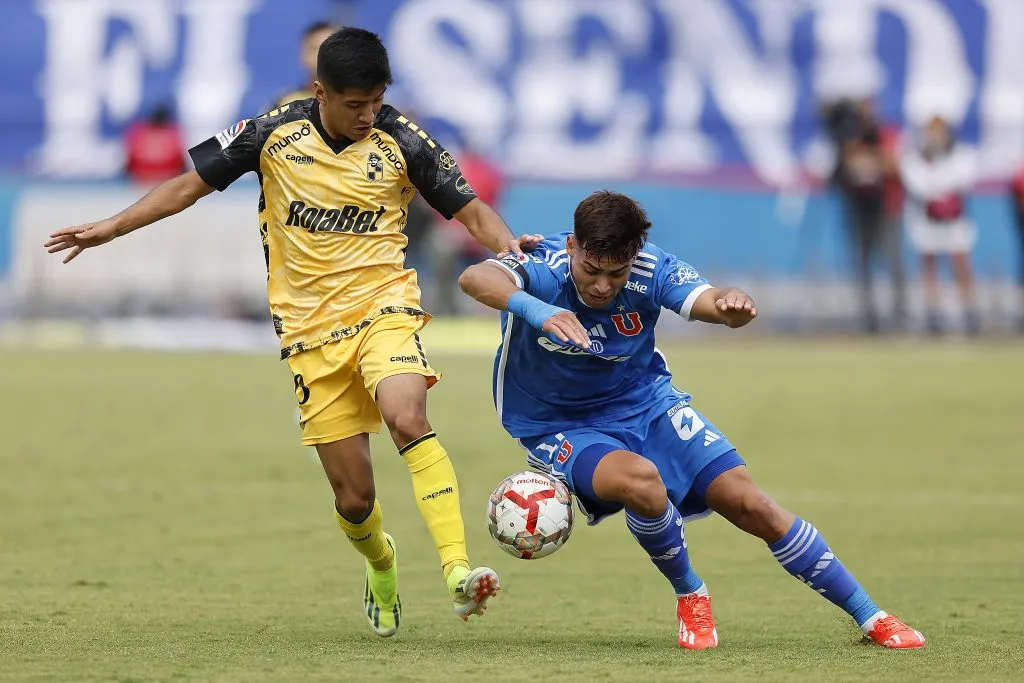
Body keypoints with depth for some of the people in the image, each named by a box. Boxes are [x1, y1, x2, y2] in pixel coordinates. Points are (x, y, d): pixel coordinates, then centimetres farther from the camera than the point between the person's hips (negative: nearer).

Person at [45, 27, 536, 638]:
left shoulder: (402, 142, -4)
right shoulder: (276, 133, -3)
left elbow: (471, 210, 2)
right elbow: (192, 184, 8)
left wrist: (507, 244, -20)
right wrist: (110, 228, 3)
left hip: (382, 306, -1)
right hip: (311, 330, 1)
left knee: (406, 416, -34)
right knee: (354, 499, 1)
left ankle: (458, 570, -38)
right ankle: (380, 564, 36)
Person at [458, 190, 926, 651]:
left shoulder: (651, 271, -19)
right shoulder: (545, 268, -28)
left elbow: (712, 303, -33)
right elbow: (474, 279, -48)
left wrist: (734, 304, -59)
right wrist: (538, 311, -69)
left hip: (647, 405, 3)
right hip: (562, 430, -3)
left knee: (749, 503, -6)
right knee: (641, 479, -35)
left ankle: (870, 618, 8)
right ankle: (689, 596, -5)